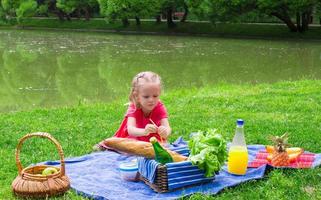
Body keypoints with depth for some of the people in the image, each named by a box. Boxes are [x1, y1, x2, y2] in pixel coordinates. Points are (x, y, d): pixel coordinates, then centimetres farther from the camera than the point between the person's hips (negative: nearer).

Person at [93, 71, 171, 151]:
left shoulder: (160, 108, -21)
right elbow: (130, 129, -41)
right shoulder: (133, 108, -25)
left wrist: (165, 132, -60)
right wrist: (144, 132, -63)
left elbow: (167, 128, -33)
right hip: (134, 137, -1)